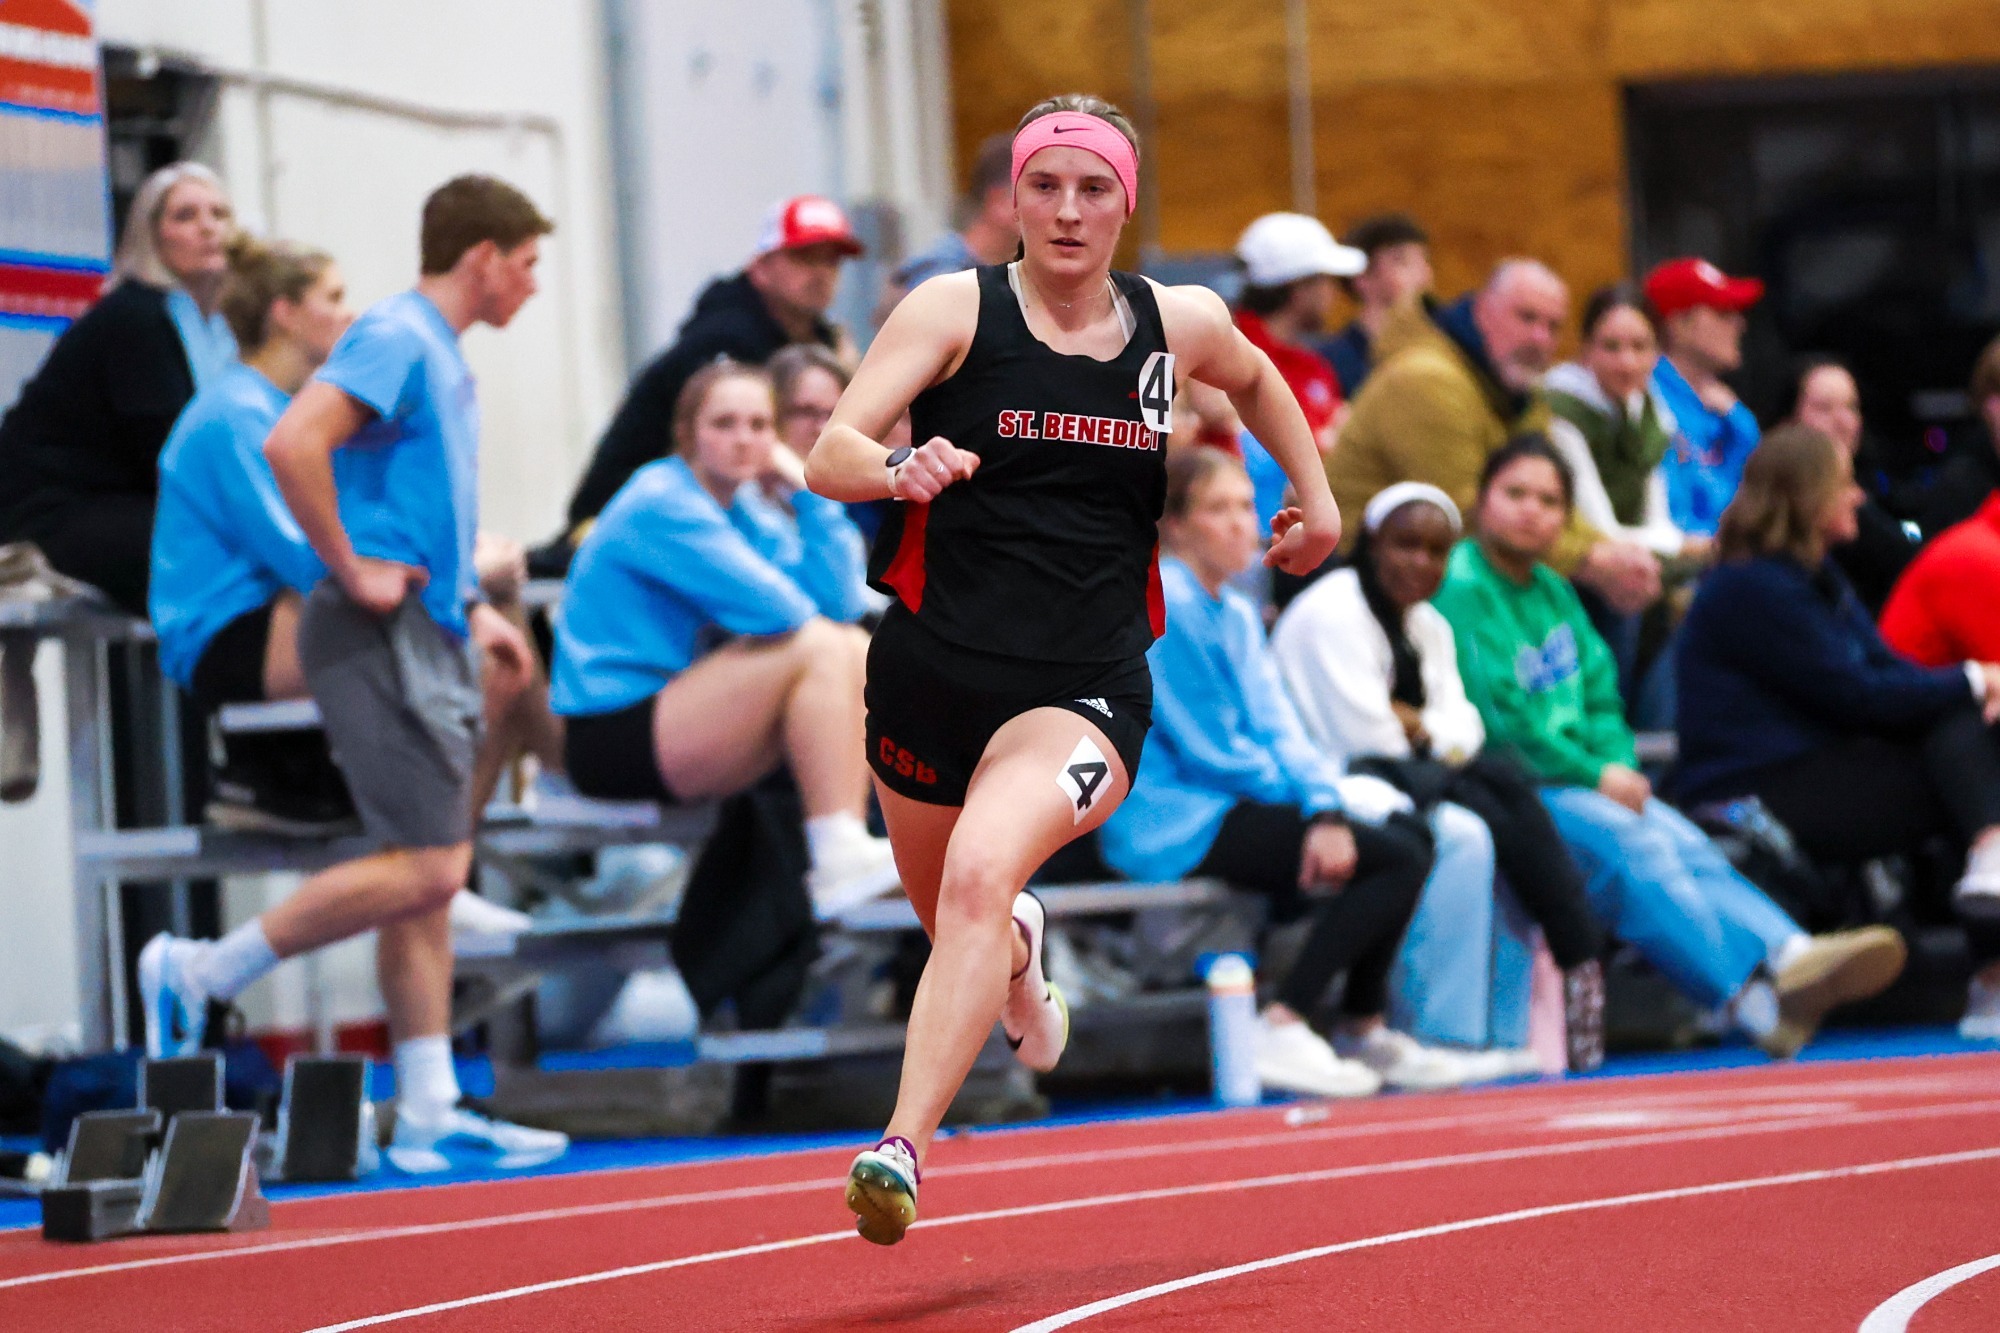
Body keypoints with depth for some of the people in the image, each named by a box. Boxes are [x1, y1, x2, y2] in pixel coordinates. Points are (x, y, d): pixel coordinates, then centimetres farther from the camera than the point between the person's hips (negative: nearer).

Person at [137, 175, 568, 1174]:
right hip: (379, 635, -10)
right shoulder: (394, 339, -11)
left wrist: (470, 605, 18)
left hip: (428, 635, 10)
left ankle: (429, 1113, 7)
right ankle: (198, 973, -5)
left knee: (430, 876, 6)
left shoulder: (441, 357, 19)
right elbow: (293, 444, -25)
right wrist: (353, 572, -19)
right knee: (425, 865, -13)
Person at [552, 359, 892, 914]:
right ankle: (837, 862, -25)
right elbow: (772, 608, -22)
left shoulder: (747, 508, 14)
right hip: (615, 737, -9)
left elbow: (838, 602, 1)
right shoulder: (662, 504, -14)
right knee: (819, 650, -20)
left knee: (858, 651, 0)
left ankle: (848, 852, -14)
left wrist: (809, 493, -2)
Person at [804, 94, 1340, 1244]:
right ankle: (1020, 955, 59)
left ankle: (905, 1149, -35)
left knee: (980, 875, -28)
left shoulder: (1181, 325, 5)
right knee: (956, 920, 20)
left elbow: (1257, 379, 31)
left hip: (1087, 692, -1)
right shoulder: (958, 309, -4)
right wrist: (898, 471, -36)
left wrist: (1316, 495, 26)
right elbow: (830, 453, -16)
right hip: (933, 669, 1)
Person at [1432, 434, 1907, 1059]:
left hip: (1586, 780, 7)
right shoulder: (1462, 590, -6)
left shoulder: (1554, 593, 21)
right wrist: (1594, 775, -12)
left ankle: (1789, 957, -41)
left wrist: (1620, 765, -3)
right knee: (1633, 850, -29)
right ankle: (1754, 1000, -40)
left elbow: (1598, 695, 18)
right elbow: (1497, 709, -14)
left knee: (1683, 841, -19)